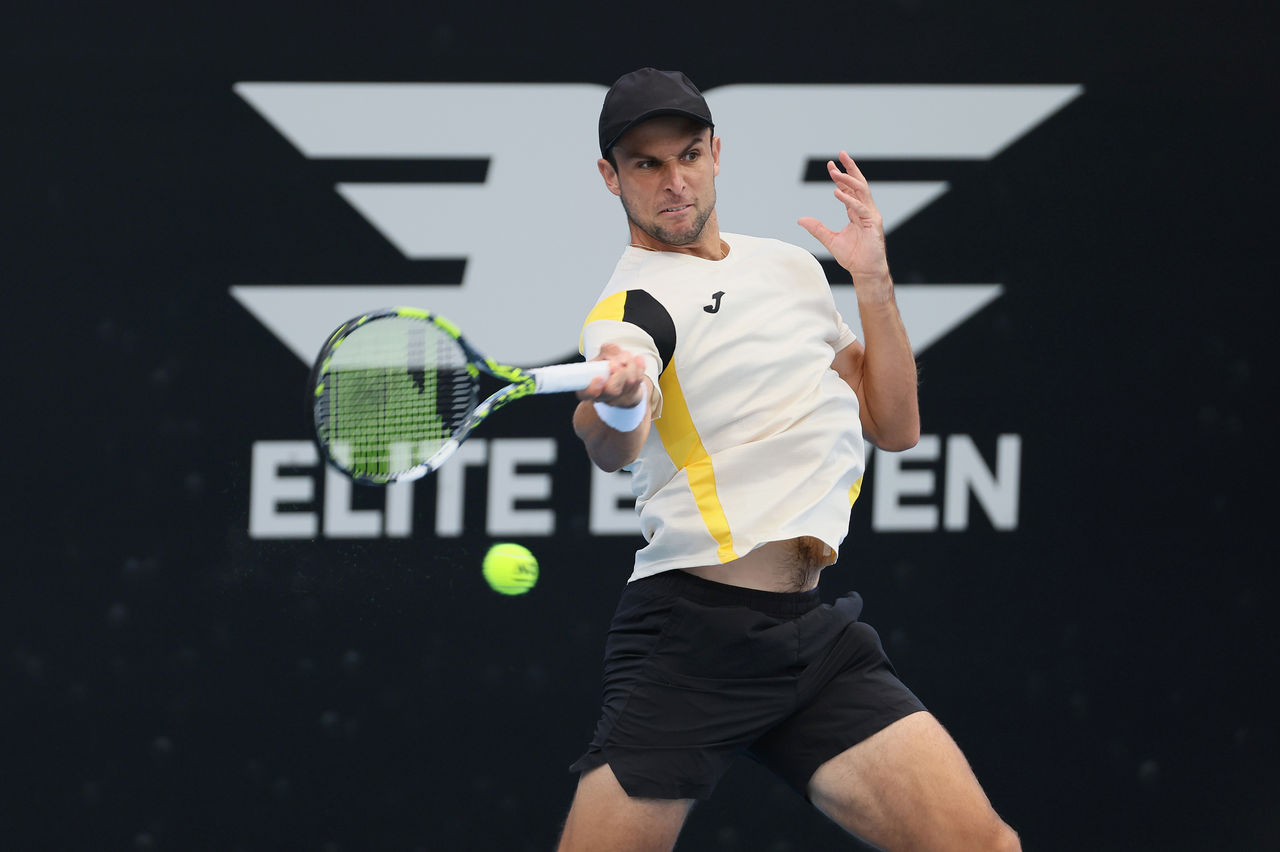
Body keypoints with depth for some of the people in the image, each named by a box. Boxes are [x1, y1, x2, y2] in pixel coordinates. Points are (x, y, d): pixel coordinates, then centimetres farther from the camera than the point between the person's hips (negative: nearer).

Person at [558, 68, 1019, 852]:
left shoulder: (793, 269, 18)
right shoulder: (632, 304, -5)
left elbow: (894, 426, 21)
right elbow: (613, 446, -26)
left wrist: (874, 283, 9)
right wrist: (616, 406, -51)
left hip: (815, 637, 5)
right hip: (694, 633, -5)